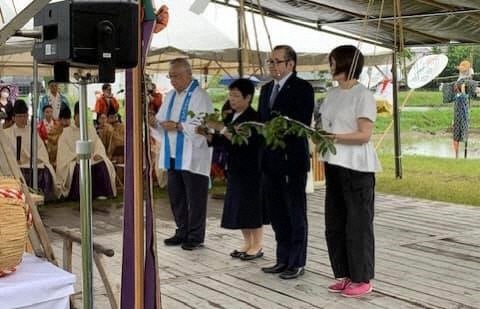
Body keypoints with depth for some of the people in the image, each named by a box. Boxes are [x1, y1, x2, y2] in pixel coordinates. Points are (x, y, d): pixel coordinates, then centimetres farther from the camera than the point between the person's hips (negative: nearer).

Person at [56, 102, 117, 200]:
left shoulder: (91, 129, 19)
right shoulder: (67, 131, 8)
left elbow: (98, 144, 9)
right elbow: (64, 151, -2)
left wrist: (98, 154, -13)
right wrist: (77, 156, -19)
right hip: (73, 161, -3)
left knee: (102, 164, -28)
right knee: (78, 168, -37)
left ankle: (101, 192, -27)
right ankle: (79, 194, -29)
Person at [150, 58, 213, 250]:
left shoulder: (200, 96, -8)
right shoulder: (170, 97, 16)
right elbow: (162, 122, 17)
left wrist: (178, 126, -22)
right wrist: (155, 123, -5)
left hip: (193, 158, -7)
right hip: (172, 156, 7)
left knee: (195, 199, 1)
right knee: (175, 196, 12)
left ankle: (195, 236, 11)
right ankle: (182, 232, 25)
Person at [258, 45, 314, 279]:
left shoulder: (302, 88, -7)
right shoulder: (266, 89, 16)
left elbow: (303, 124, -16)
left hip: (292, 160, -7)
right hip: (270, 161, 7)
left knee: (296, 214, 3)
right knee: (277, 213, 13)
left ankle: (297, 263, 11)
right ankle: (283, 259, 25)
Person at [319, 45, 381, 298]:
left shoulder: (363, 95, -9)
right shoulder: (332, 94, 13)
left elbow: (364, 135, -15)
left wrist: (335, 137, -23)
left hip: (356, 168, -8)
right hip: (333, 165, 8)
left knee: (358, 223, 0)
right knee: (335, 224, 11)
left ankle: (362, 279, 10)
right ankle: (345, 275, 22)